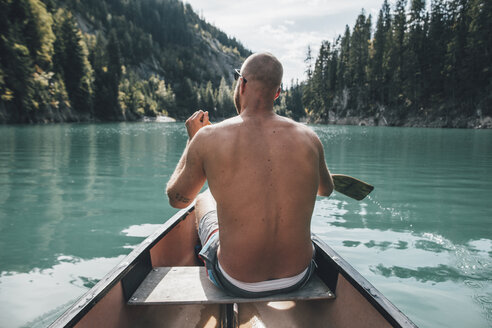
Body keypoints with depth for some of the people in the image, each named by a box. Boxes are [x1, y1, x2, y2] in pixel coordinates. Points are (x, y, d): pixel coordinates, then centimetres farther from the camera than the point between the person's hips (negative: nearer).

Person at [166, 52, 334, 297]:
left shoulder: (209, 138, -17)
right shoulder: (308, 138, -10)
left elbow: (176, 199, 1)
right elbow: (326, 190, 11)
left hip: (237, 284, -2)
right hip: (298, 277, 3)